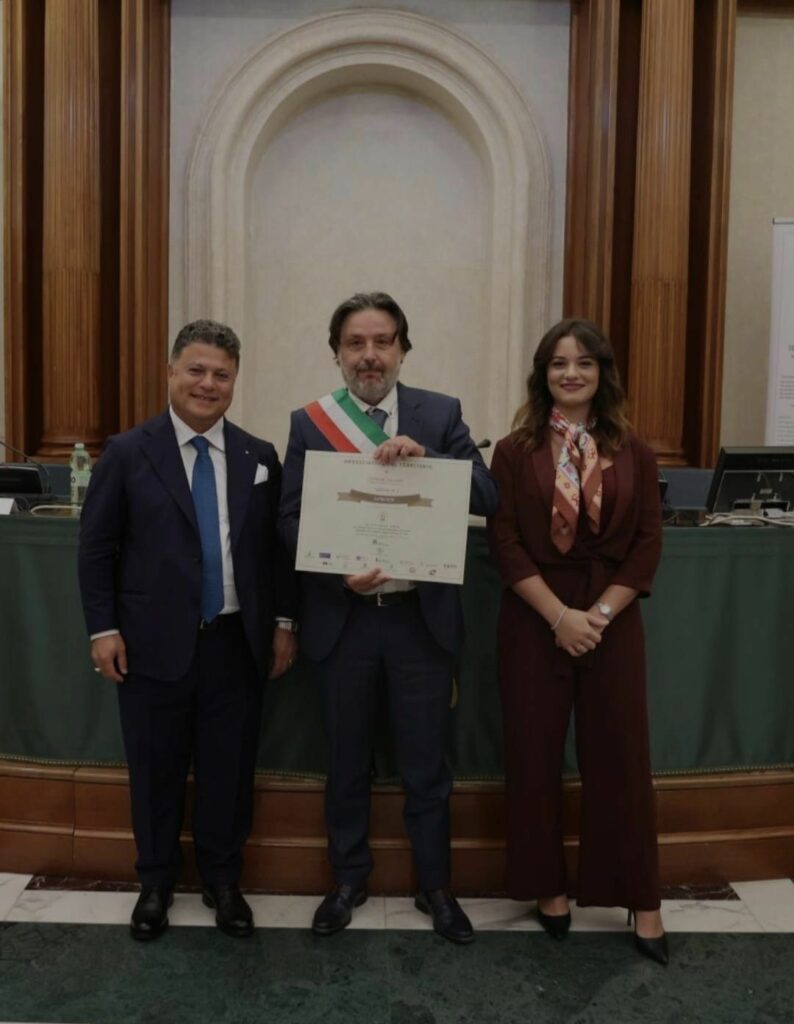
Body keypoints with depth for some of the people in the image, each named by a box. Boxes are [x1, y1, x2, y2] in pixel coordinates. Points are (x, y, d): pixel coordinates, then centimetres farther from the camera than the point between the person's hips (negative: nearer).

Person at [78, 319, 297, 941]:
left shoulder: (260, 458, 4)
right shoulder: (128, 453, -2)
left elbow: (278, 546, 7)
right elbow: (96, 547, -1)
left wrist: (283, 621, 4)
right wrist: (104, 629, -6)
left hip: (237, 643, 2)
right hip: (154, 644, -1)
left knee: (230, 769, 11)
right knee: (156, 770, 13)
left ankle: (223, 880, 33)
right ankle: (156, 882, 35)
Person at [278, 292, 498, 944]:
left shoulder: (440, 414, -1)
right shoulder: (309, 422, 0)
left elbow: (487, 498, -9)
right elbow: (291, 520, -3)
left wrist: (425, 457, -24)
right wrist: (338, 571, -20)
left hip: (421, 617, 0)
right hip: (342, 616, 1)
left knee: (426, 763, 12)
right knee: (347, 761, 17)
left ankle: (435, 886, 34)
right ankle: (349, 879, 38)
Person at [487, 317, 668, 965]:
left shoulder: (633, 452, 4)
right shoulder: (516, 451, -1)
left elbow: (648, 543, 1)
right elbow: (504, 543, -6)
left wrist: (600, 613, -10)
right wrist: (558, 614, -14)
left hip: (612, 618, 1)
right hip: (534, 619, 0)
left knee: (620, 756, 6)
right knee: (535, 756, 7)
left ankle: (640, 898, 22)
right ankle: (550, 886, 25)